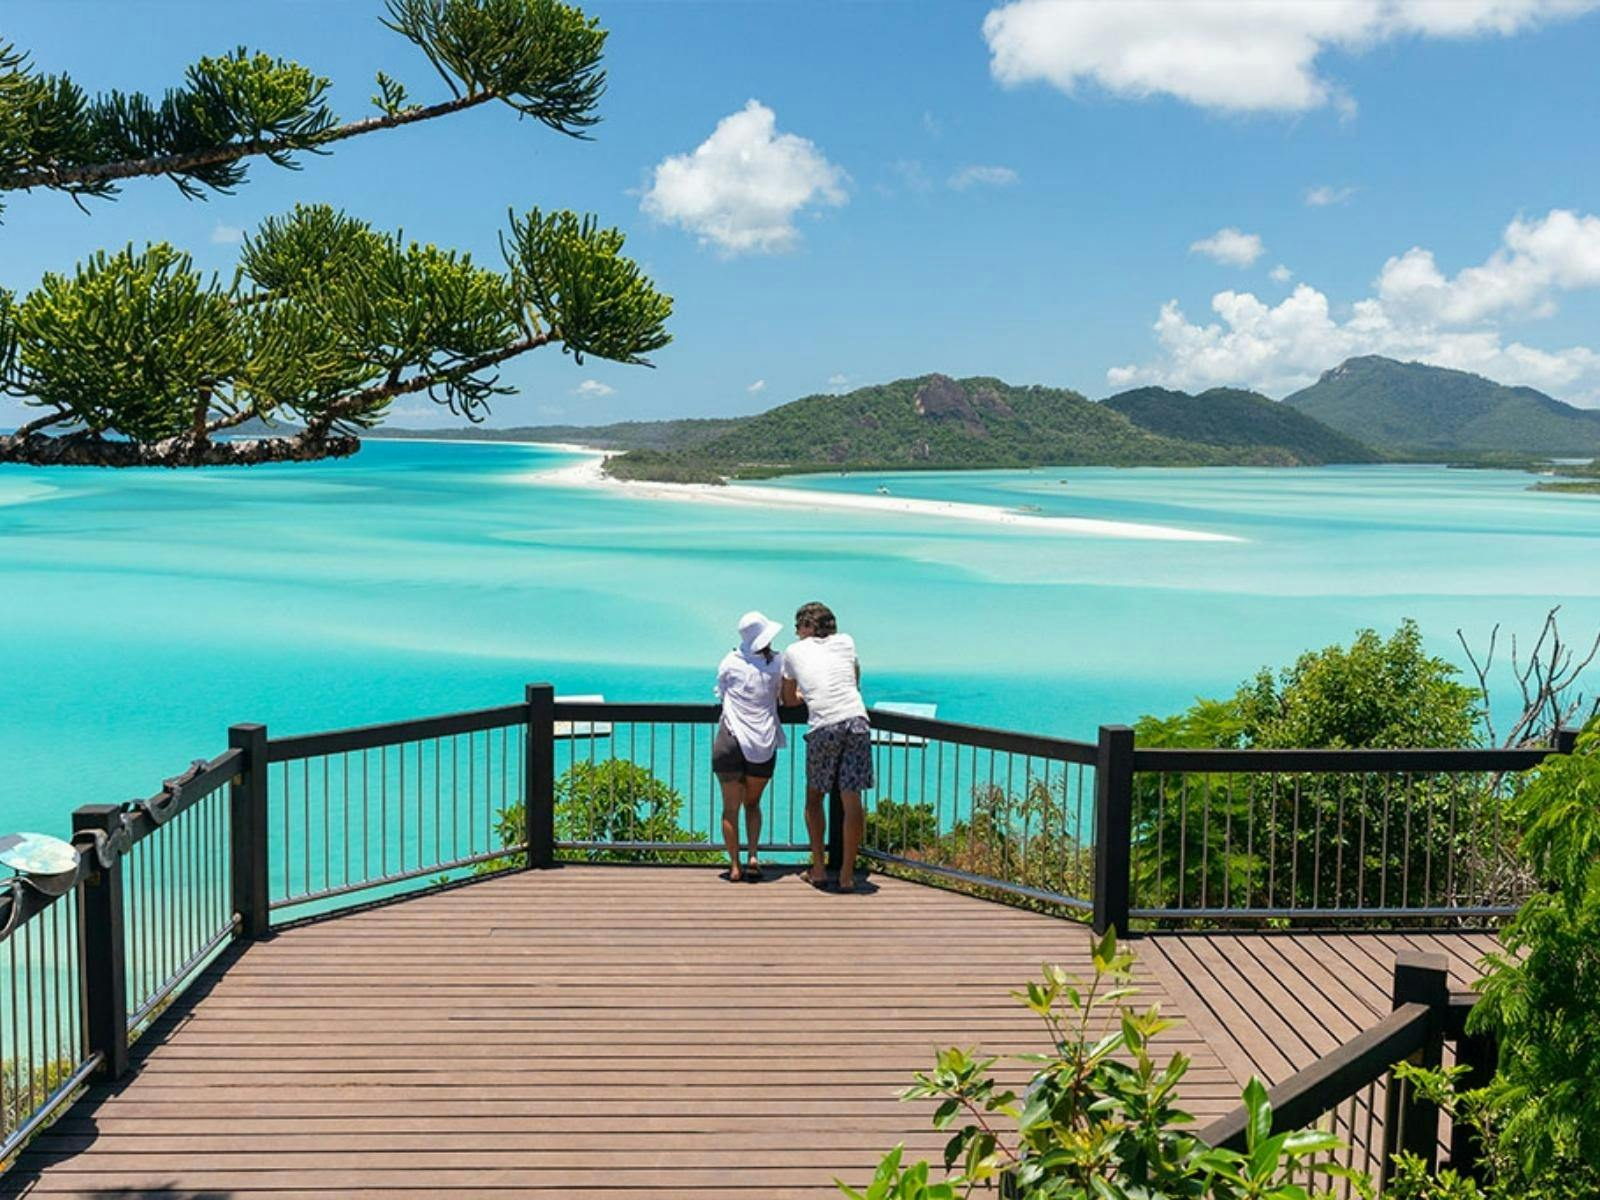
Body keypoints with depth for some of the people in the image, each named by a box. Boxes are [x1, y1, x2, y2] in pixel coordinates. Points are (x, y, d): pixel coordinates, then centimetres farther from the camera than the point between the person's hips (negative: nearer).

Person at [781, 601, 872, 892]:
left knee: (814, 797, 17)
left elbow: (789, 700, 28)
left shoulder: (793, 652, 17)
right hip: (856, 720, 1)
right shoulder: (846, 642, 20)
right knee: (852, 800, 3)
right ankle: (847, 874, 6)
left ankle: (818, 869, 19)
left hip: (823, 727, -1)